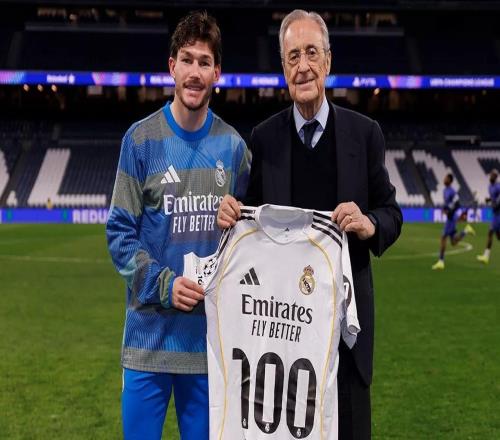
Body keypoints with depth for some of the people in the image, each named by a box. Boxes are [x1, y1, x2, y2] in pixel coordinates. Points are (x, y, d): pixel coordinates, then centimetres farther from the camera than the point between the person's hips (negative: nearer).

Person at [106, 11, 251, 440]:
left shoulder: (232, 146, 5)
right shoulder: (142, 139, -4)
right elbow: (120, 231, -5)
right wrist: (164, 284, -16)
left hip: (211, 332, 3)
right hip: (151, 329, -2)